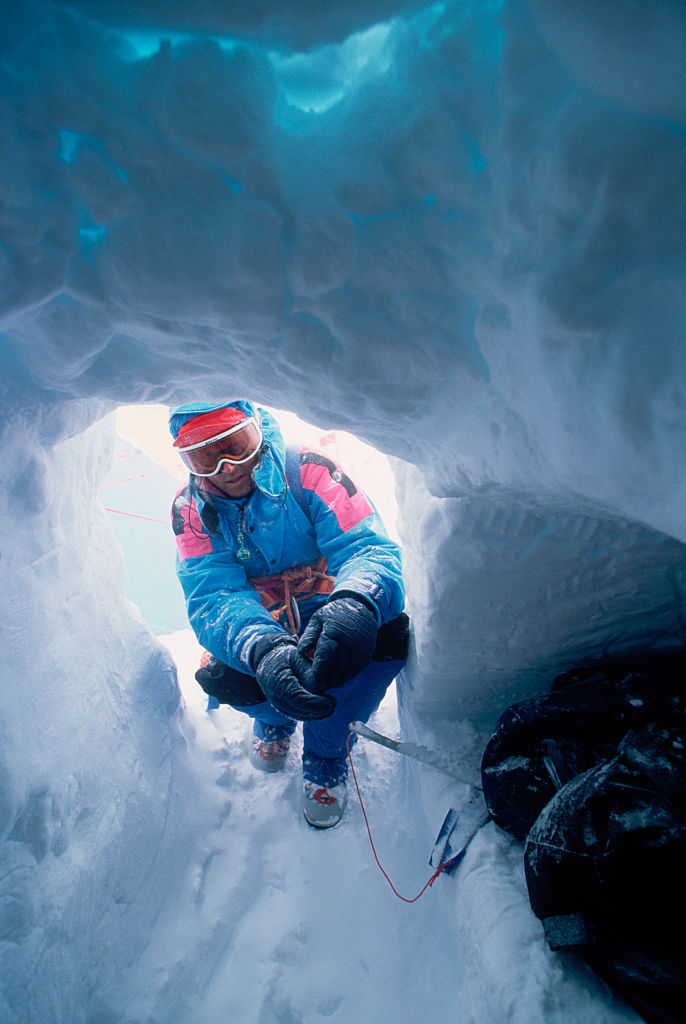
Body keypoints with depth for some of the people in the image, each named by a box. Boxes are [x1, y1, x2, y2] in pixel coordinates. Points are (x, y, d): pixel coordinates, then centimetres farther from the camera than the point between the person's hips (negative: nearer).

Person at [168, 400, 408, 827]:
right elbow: (213, 596, -26)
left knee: (390, 634, -31)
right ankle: (275, 719, 13)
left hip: (328, 608, -1)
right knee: (219, 675, -28)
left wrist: (357, 603, -56)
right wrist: (262, 648, -51)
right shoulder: (191, 509, -13)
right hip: (259, 621, 2)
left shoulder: (308, 471, -21)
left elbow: (371, 547, -29)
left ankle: (325, 751, -2)